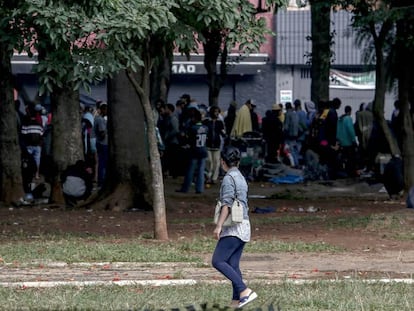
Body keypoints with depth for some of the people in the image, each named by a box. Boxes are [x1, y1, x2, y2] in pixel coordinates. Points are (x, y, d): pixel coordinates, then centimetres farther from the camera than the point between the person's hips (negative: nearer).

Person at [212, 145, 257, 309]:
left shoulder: (229, 178, -9)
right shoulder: (241, 178, 18)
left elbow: (227, 203, -18)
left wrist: (219, 225, -20)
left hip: (233, 228, -9)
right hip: (243, 227, 9)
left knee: (218, 261, -12)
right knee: (233, 264, 7)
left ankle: (244, 291, -21)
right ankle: (236, 302, 3)